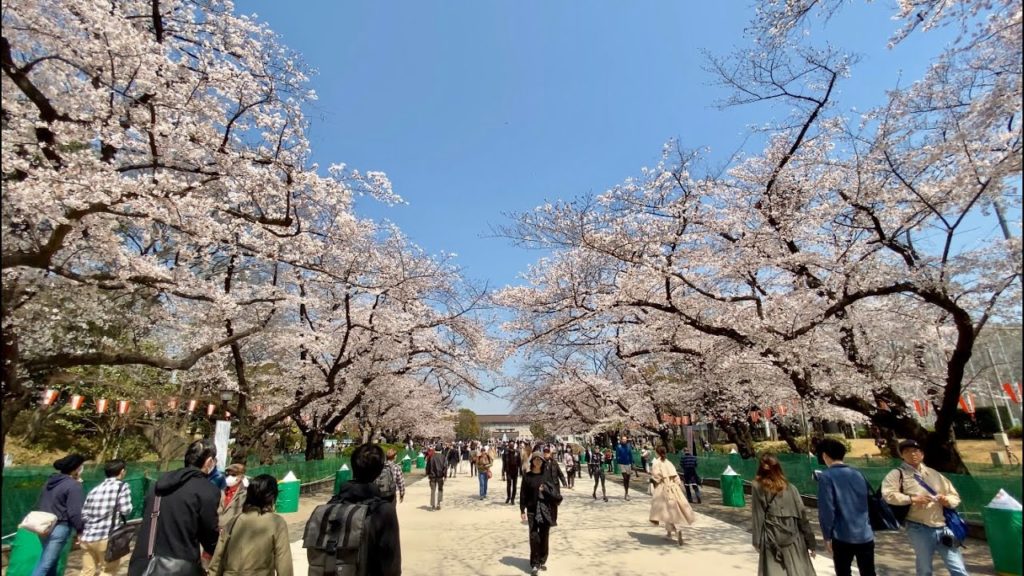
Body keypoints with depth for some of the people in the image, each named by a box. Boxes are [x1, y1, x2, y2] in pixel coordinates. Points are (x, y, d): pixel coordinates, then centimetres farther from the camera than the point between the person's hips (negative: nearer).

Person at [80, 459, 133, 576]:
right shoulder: (122, 487, -5)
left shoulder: (94, 489, 12)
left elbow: (83, 515, 9)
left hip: (87, 537, 6)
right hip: (107, 537, -6)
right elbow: (126, 511, -9)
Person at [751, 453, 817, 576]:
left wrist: (758, 543, 2)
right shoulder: (790, 488, 3)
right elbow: (802, 515, 3)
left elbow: (758, 517, -5)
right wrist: (810, 542, 10)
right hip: (793, 539, 3)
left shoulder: (758, 488, -5)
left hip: (771, 541, -3)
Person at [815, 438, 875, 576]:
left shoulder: (826, 477, -11)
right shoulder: (858, 474, 7)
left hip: (843, 537, -5)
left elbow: (826, 510, -13)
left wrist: (827, 536, -3)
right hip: (866, 535, 5)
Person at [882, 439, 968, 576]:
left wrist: (947, 500, -3)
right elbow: (888, 494, -15)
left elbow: (955, 497, 19)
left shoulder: (934, 474, 15)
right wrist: (912, 499, -21)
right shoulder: (898, 474, -3)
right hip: (919, 529, -4)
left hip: (943, 527, 4)